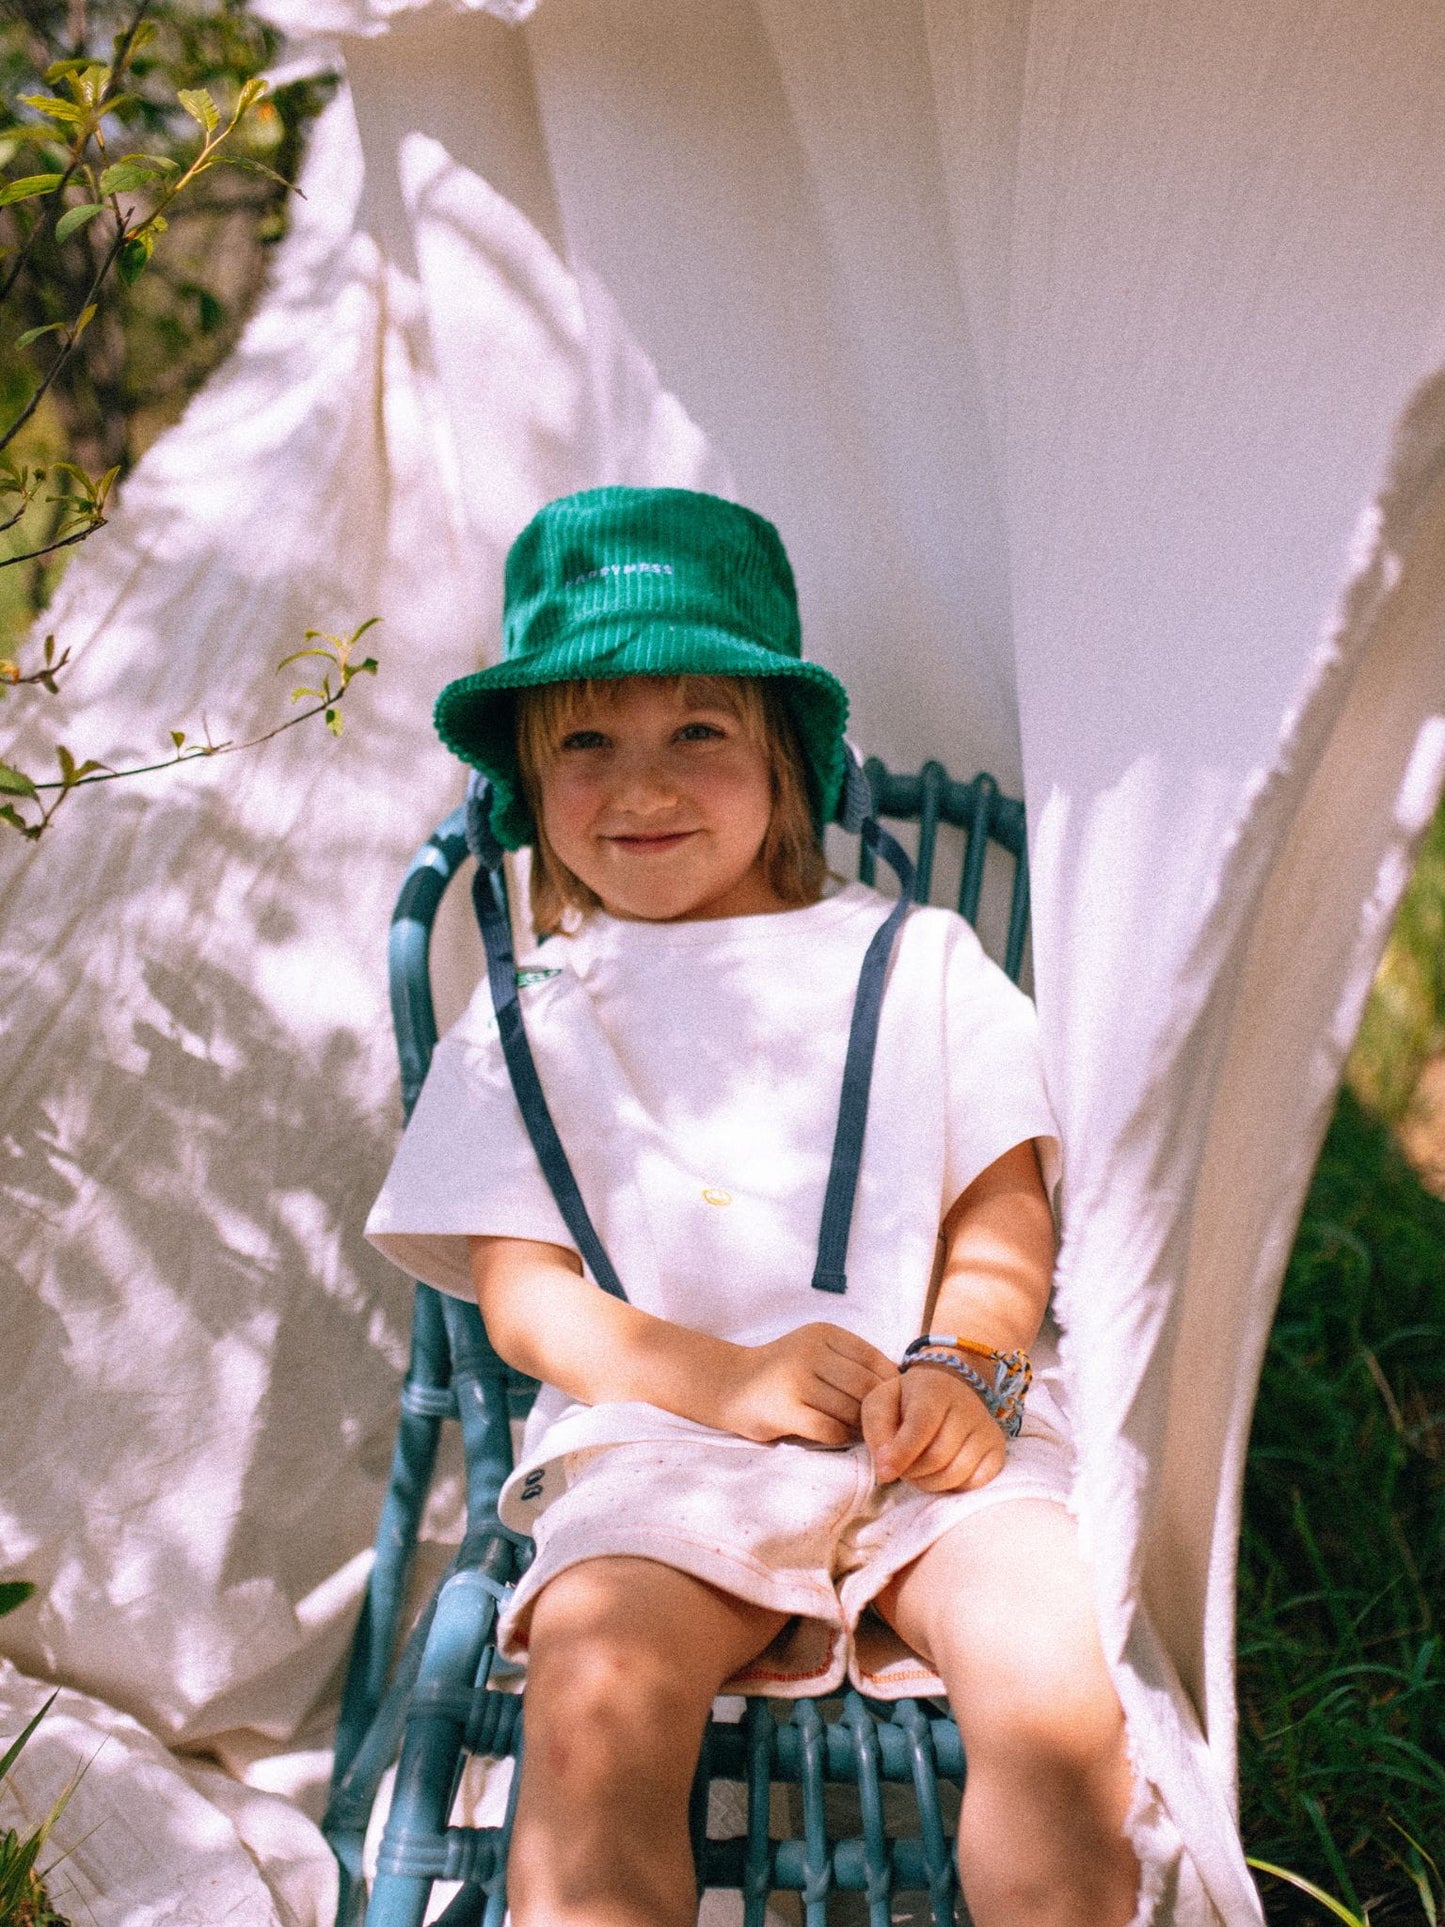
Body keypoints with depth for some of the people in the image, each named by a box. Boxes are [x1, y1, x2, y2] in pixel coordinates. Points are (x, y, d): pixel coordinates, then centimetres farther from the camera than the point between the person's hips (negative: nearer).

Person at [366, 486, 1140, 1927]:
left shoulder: (918, 961, 18)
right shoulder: (532, 1013, 16)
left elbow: (1003, 1213, 13)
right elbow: (519, 1291, 6)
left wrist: (963, 1363, -10)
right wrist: (730, 1379, -12)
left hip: (938, 1433, 1)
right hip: (658, 1438, 0)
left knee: (1053, 1690, -28)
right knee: (594, 1703, -31)